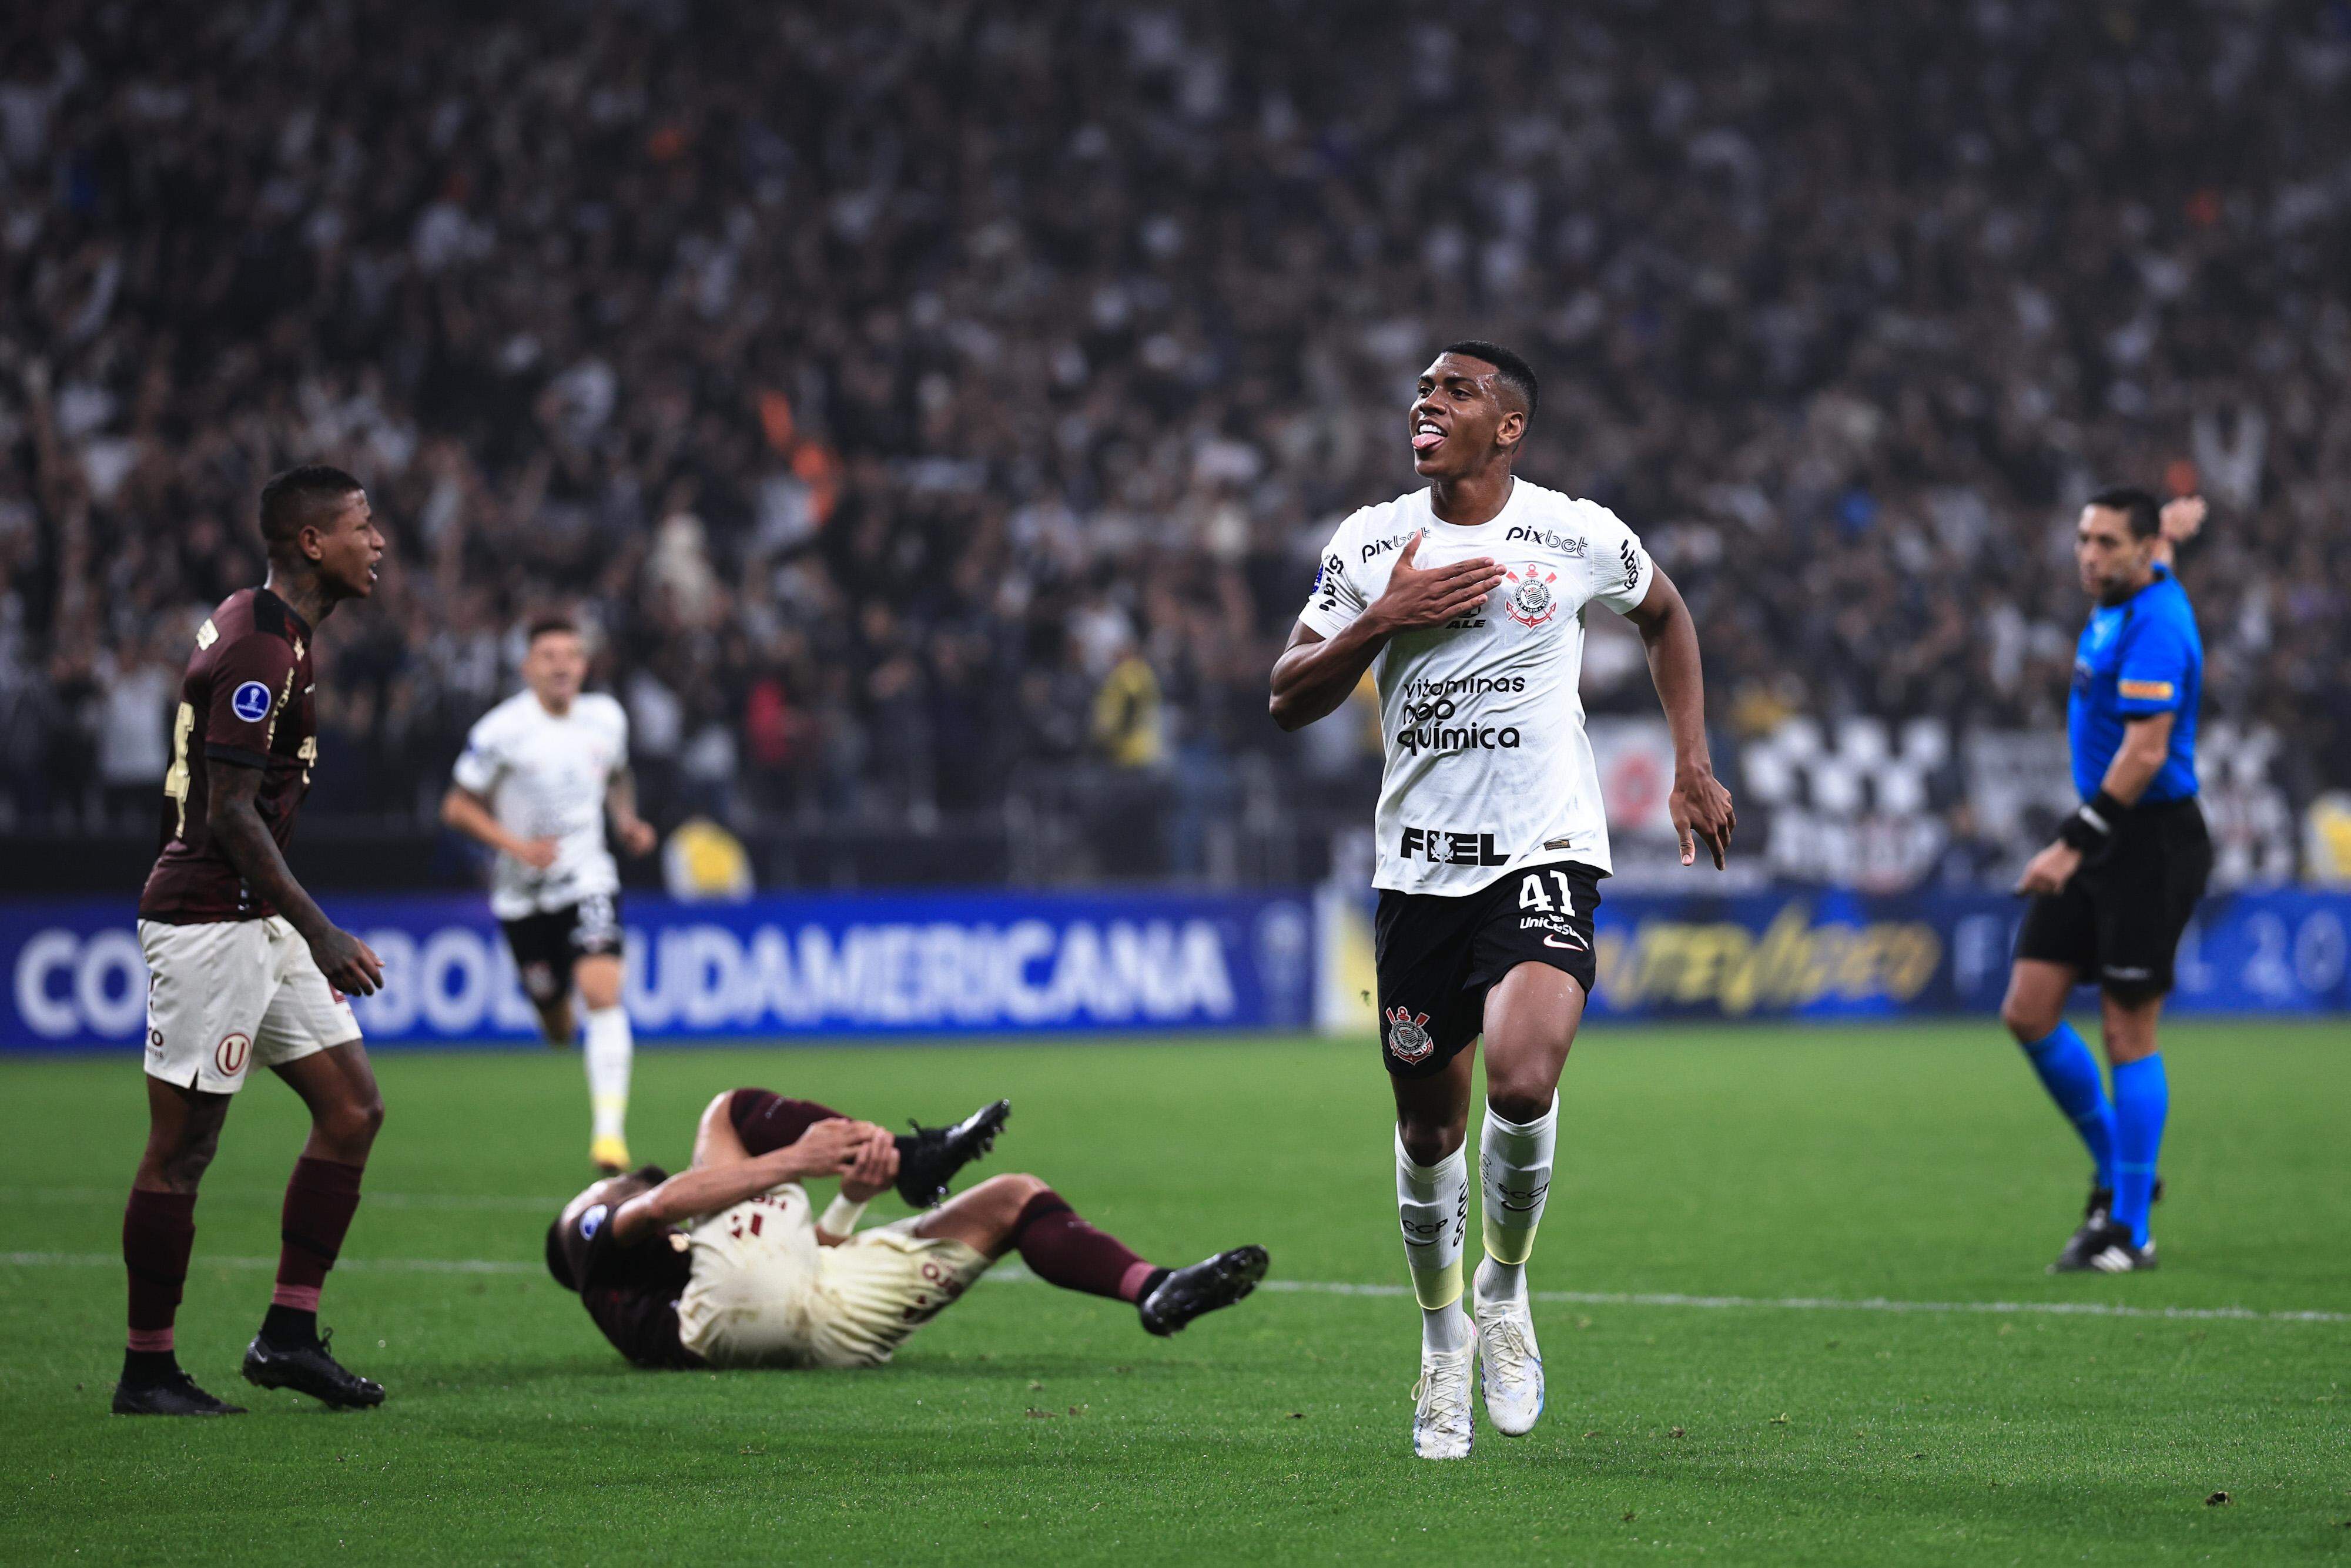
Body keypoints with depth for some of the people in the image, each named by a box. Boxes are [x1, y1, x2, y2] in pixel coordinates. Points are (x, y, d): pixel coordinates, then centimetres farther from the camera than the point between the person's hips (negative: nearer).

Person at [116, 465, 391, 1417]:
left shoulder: (254, 624, 13)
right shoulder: (259, 652, -18)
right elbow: (230, 814, -22)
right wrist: (320, 933, -22)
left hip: (258, 924, 10)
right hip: (208, 924, -10)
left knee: (352, 1106, 8)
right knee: (181, 1150, -3)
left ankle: (289, 1334, 10)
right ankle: (147, 1373, 5)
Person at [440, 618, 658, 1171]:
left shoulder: (607, 718, 1)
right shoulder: (501, 731, -13)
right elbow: (458, 806, -7)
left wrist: (628, 822, 4)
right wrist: (517, 847, -19)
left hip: (588, 879, 1)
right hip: (523, 893, -1)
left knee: (603, 993, -22)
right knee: (557, 1028, 8)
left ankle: (609, 1129, -22)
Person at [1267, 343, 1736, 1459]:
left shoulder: (1579, 538, -2)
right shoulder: (1370, 547, 3)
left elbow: (1665, 617, 19)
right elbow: (1288, 701, 1)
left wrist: (1693, 764, 14)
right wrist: (1384, 620, -14)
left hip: (1542, 855, -3)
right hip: (1417, 866, 3)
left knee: (1522, 1083, -25)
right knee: (1429, 1126, 8)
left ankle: (1504, 1291, 2)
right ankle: (1444, 1342, 32)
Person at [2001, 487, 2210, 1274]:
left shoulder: (2155, 625, -18)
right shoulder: (2118, 608, 11)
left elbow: (2145, 751, -25)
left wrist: (2075, 846, -28)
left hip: (2152, 842, -9)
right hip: (2102, 836, 9)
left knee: (2128, 1034, -5)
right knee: (2029, 1011, 3)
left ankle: (2130, 1230, 2)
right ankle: (2115, 1170, 19)